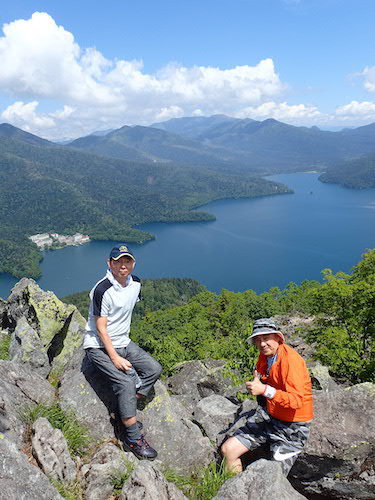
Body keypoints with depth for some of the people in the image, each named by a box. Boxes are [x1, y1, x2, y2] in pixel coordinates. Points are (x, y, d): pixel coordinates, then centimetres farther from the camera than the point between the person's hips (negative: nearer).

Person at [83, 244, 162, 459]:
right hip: (99, 346, -8)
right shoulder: (103, 290, -23)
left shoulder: (136, 283, 0)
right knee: (126, 382, -23)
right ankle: (134, 439, -11)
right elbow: (101, 329, -20)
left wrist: (124, 337, 16)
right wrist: (115, 357, -21)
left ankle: (126, 412, -2)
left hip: (123, 343, 8)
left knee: (154, 369, -5)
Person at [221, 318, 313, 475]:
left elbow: (297, 400, -31)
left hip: (291, 426, -7)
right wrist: (257, 380, 5)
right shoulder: (264, 356, 2)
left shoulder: (290, 359, -23)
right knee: (228, 449, 0)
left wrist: (264, 390, -37)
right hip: (268, 415, 7)